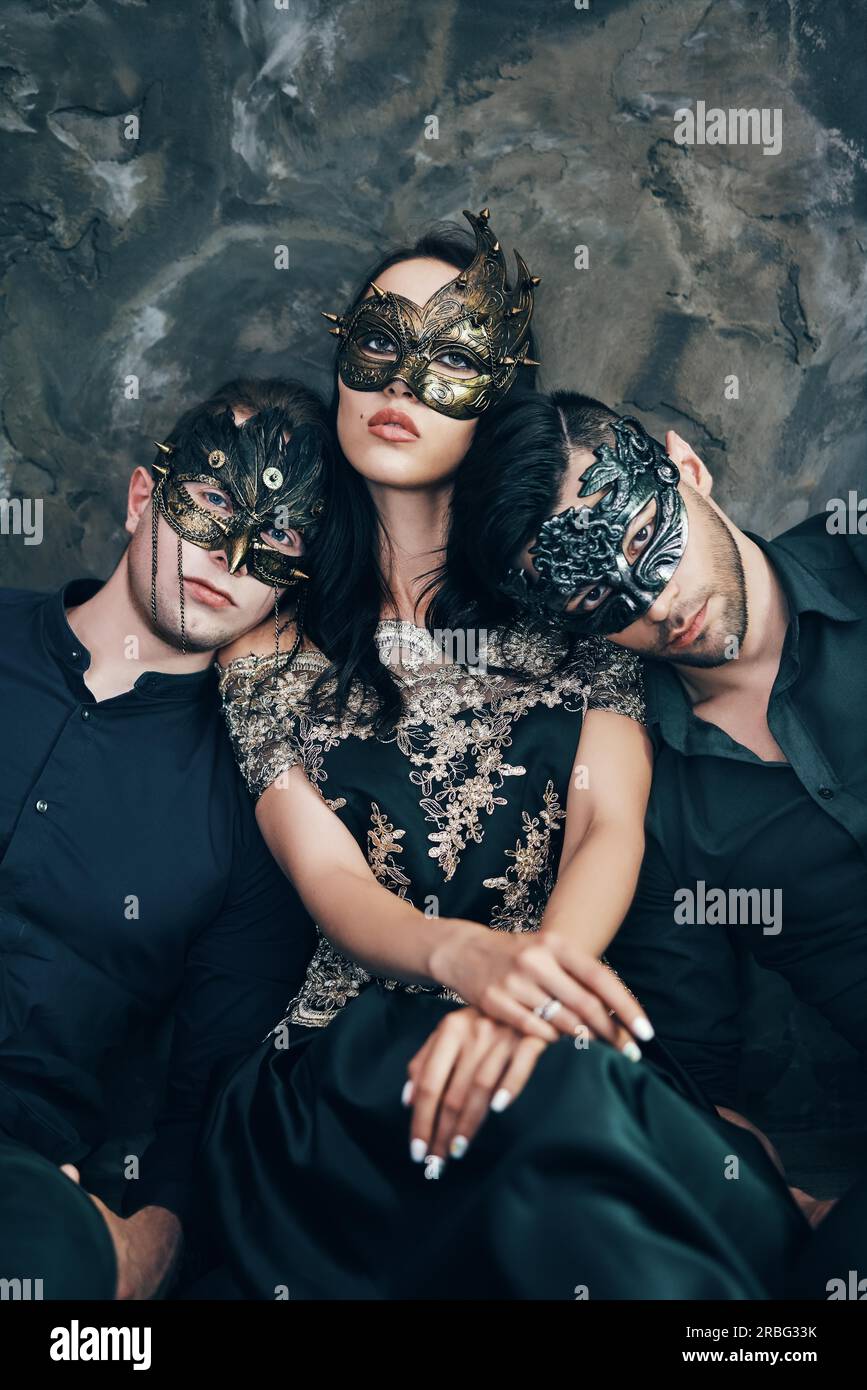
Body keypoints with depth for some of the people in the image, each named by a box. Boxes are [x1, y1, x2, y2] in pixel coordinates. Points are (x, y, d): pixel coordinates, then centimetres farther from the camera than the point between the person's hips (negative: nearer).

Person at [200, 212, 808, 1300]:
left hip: (558, 1026, 1)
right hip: (354, 1043, -1)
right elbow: (325, 874, -3)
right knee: (563, 1088, -34)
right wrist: (467, 956, -27)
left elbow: (612, 822, -1)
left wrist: (536, 973, -25)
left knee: (556, 1082, -35)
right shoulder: (274, 637, 10)